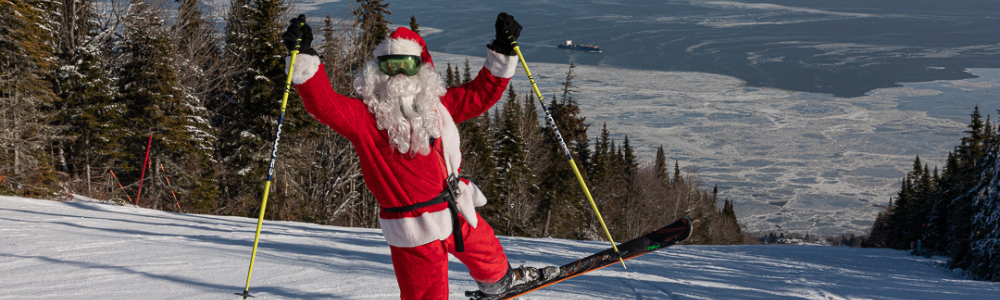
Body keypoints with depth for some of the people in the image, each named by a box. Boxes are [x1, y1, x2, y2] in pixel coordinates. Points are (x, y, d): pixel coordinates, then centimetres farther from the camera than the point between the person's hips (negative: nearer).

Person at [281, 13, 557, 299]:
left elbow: (481, 93, 12)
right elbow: (324, 103, -28)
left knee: (486, 249, 30)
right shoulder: (364, 117, -13)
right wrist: (305, 57, -39)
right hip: (416, 230, -6)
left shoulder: (436, 104, 4)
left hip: (457, 213, 6)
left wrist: (503, 51, 3)